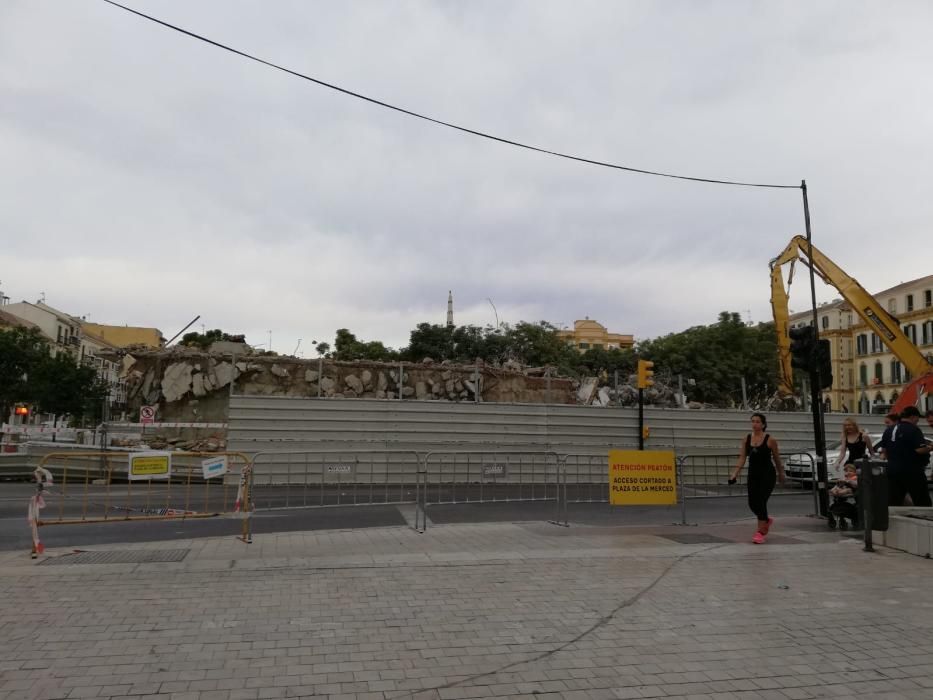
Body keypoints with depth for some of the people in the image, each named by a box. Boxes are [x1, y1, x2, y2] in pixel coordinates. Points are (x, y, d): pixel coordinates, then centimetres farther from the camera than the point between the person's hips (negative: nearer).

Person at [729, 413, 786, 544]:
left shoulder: (770, 440, -7)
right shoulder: (746, 439, 3)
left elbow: (777, 459, 4)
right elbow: (742, 458, 1)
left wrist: (781, 474, 13)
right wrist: (735, 474, -8)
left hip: (767, 474, -4)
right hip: (753, 474, 4)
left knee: (761, 502, -11)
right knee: (752, 503, 6)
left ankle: (760, 532, -1)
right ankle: (767, 520, 37)